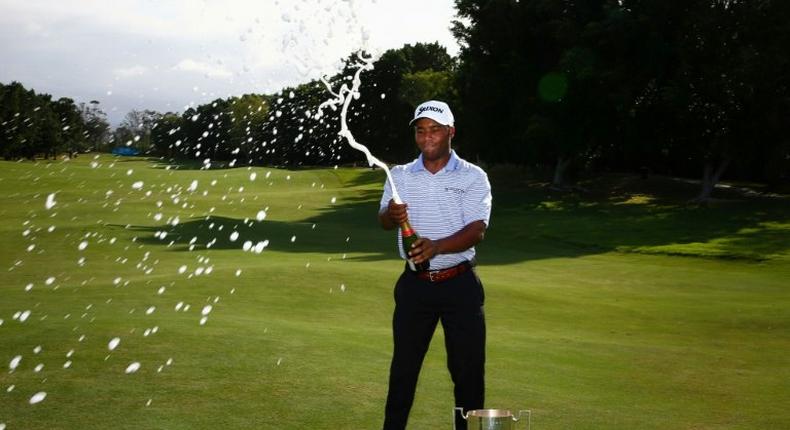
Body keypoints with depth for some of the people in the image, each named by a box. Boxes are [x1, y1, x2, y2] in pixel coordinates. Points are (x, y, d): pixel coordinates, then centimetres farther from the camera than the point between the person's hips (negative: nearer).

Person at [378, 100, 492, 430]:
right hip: (415, 284, 2)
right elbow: (384, 221, -6)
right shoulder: (400, 176, 7)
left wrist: (437, 246, -30)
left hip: (460, 283, -2)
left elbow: (476, 230, -12)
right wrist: (392, 214, -31)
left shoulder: (473, 177, -1)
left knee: (468, 366, 1)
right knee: (403, 365, 6)